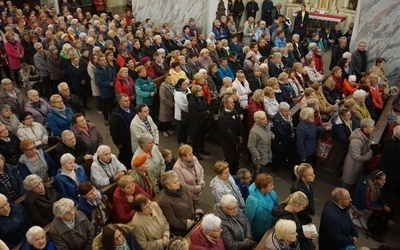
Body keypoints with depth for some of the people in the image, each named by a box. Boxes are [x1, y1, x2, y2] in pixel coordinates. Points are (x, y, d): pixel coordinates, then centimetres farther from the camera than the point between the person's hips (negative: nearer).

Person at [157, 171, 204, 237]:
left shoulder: (183, 189, 5)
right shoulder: (163, 201, -18)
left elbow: (195, 200, 14)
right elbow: (172, 221, -17)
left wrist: (198, 212, -2)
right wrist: (189, 223, -18)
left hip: (195, 221, 7)